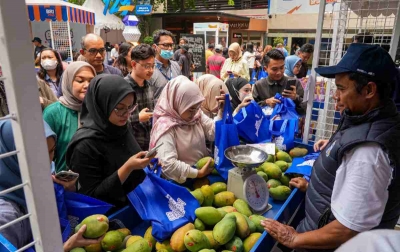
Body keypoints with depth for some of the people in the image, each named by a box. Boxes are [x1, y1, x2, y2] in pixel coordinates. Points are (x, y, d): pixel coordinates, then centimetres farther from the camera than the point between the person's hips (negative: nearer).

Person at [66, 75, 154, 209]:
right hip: (111, 214, -5)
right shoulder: (85, 145, -20)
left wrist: (145, 162, -6)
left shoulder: (123, 127, -2)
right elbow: (91, 195, -16)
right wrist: (127, 167, -24)